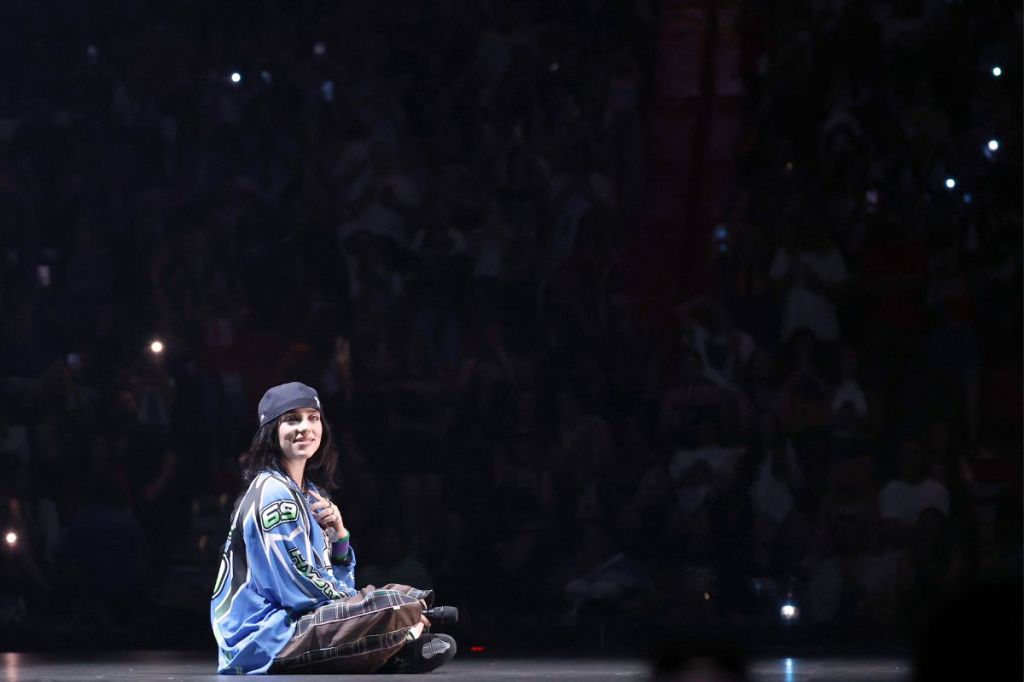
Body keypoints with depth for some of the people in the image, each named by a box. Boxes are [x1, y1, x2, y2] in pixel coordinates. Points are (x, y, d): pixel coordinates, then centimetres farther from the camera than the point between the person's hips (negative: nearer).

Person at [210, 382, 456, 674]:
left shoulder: (311, 494, 19)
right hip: (264, 640, -10)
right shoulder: (272, 495, -10)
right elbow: (300, 584, -17)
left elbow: (340, 583, 17)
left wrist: (338, 534, -1)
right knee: (399, 606, -25)